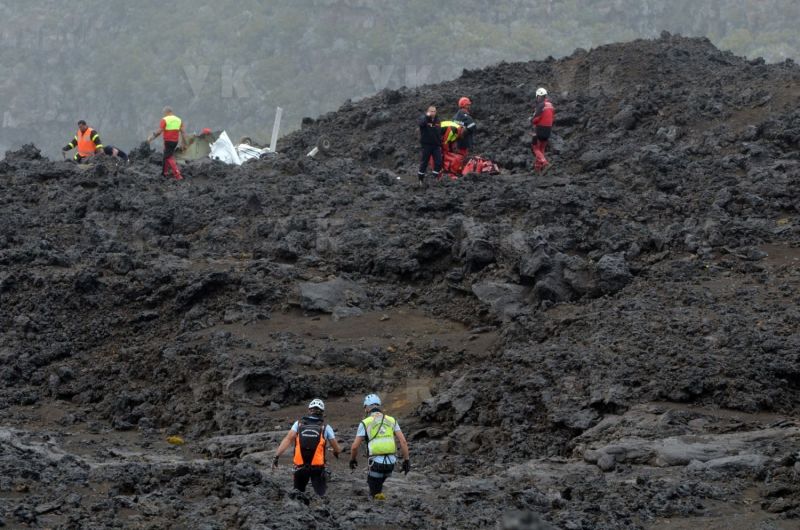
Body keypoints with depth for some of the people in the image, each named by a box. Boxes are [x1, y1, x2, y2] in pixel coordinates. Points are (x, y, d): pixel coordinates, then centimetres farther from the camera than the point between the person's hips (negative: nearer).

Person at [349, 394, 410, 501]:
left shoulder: (365, 423, 1)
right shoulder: (391, 420, 10)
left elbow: (355, 447, 0)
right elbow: (403, 441, 3)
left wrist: (352, 460, 19)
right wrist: (406, 461, 7)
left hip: (376, 462, -4)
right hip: (391, 462, 4)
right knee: (379, 484, 29)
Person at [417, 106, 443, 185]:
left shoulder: (437, 120, 11)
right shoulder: (424, 118, -6)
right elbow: (420, 123, -32)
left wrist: (440, 145, 18)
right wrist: (427, 116, -38)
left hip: (436, 146, 5)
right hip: (426, 145, -5)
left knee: (438, 163, -3)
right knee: (424, 163, 2)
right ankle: (421, 179, 14)